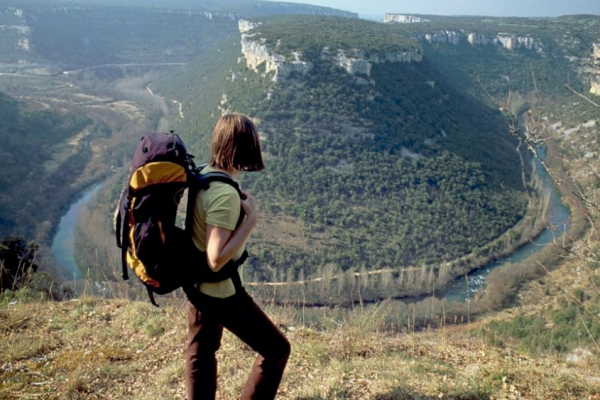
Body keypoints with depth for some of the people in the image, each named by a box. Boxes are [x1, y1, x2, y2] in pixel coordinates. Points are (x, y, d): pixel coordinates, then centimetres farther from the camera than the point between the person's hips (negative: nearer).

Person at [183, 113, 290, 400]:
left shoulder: (203, 175, -2)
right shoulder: (225, 195, -29)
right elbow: (217, 259, -31)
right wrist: (252, 218, -26)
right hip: (219, 290, -9)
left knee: (200, 353, 23)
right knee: (276, 348, 6)